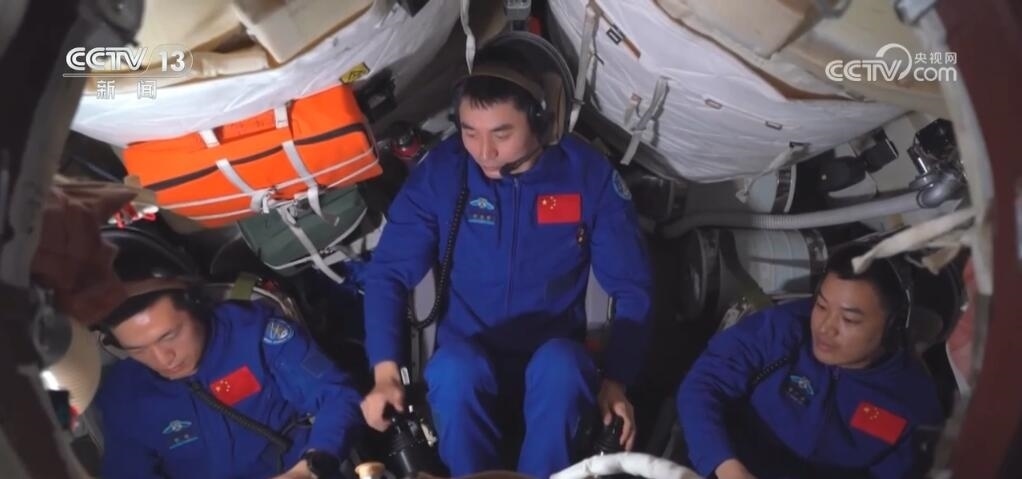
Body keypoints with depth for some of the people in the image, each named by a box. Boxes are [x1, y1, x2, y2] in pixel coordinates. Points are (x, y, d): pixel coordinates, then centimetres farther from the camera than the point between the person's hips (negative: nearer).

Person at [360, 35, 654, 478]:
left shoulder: (589, 175, -9)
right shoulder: (440, 171, -9)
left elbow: (631, 287, -4)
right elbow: (389, 272, -5)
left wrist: (615, 379, -16)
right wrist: (386, 372, -17)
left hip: (553, 362, 0)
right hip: (468, 363, 1)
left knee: (561, 364, -34)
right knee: (452, 369, -34)